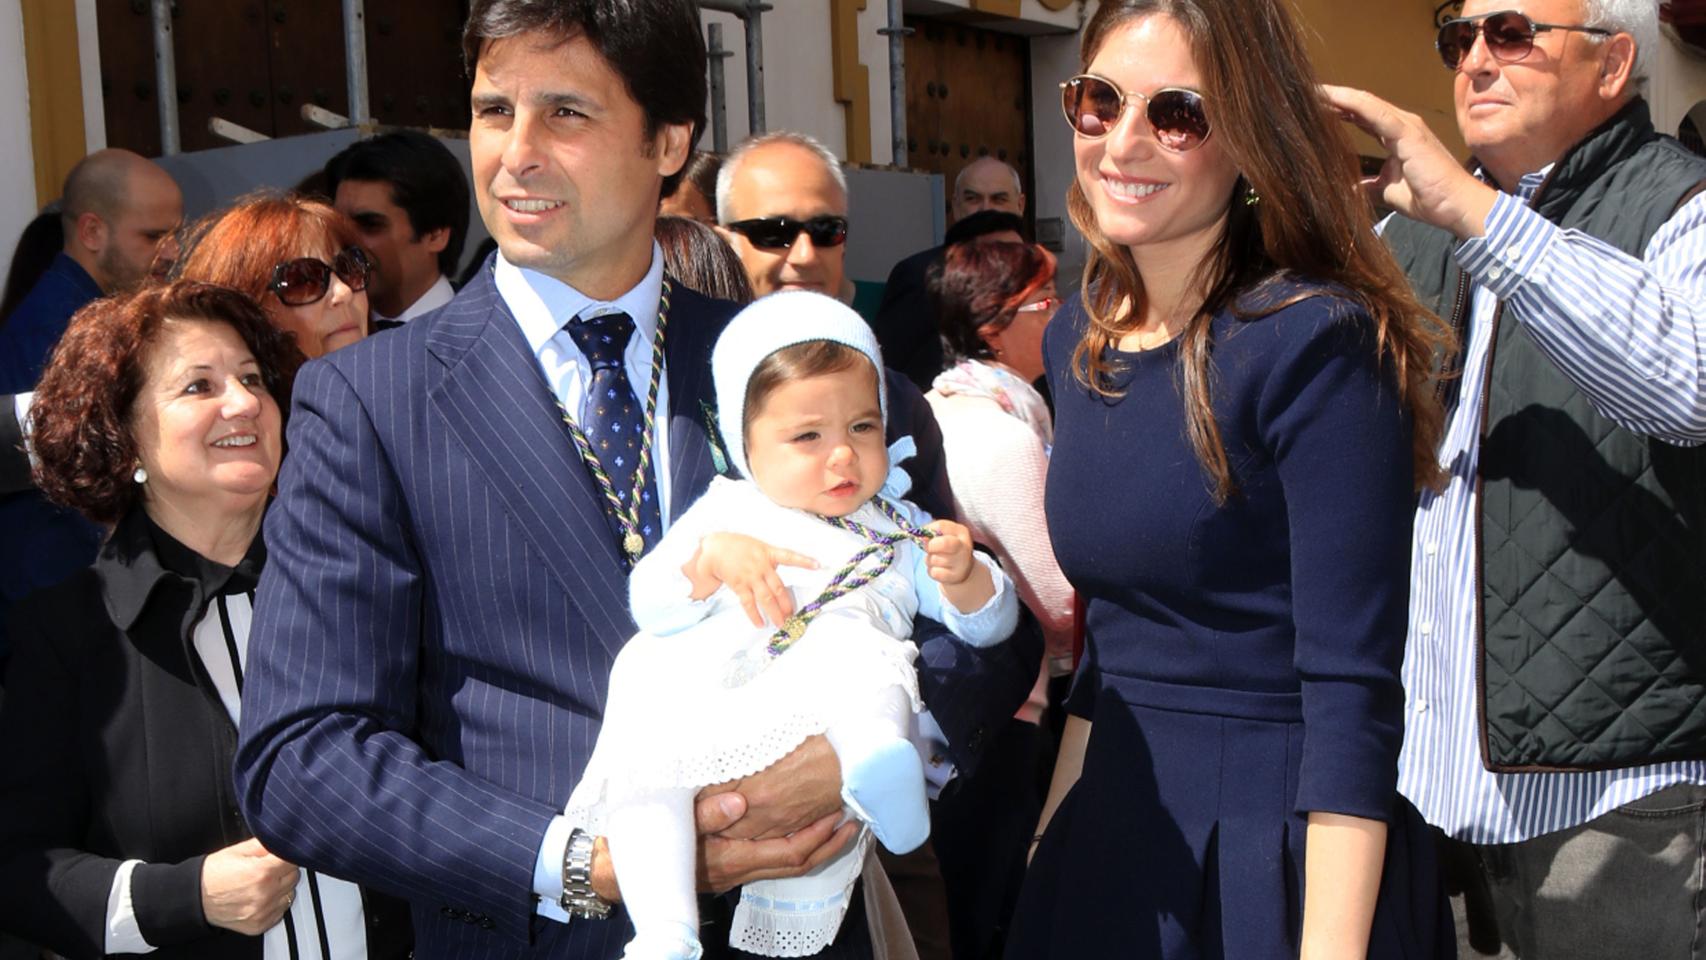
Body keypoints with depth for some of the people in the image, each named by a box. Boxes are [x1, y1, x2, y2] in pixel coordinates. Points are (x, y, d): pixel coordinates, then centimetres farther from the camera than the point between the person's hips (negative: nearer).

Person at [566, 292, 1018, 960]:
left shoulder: (897, 534, 25)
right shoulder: (726, 513, 24)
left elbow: (990, 623, 18)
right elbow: (648, 606, 10)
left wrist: (963, 576, -4)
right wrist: (714, 557, -8)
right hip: (702, 707, 1)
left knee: (854, 647, -31)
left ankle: (875, 767, -57)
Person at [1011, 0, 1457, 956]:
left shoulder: (1317, 343, -17)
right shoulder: (1077, 340, 5)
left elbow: (1355, 693, -20)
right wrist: (1056, 825, 13)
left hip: (1284, 847, -7)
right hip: (1113, 825, 7)